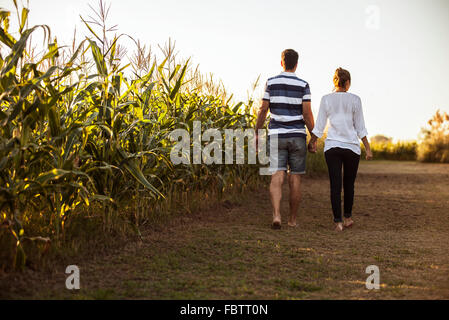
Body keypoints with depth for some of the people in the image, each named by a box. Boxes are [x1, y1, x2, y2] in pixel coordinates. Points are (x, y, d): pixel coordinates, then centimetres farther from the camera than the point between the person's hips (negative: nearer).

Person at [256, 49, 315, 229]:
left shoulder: (271, 82, 2)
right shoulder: (303, 85, 0)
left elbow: (263, 110, 1)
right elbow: (307, 114, -6)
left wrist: (257, 133, 10)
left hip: (276, 135, 0)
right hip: (297, 135, 0)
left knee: (277, 177, -5)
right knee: (295, 179, 8)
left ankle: (276, 215, -24)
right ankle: (292, 220, 16)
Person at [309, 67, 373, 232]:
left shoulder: (326, 99, 1)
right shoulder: (355, 100, -2)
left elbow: (319, 127, 2)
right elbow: (360, 128, -2)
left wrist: (313, 142, 17)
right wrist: (368, 148, 4)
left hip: (332, 147, 1)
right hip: (352, 147, 0)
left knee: (335, 185, 1)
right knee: (349, 184, 16)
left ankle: (338, 221, -6)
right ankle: (348, 217, 27)